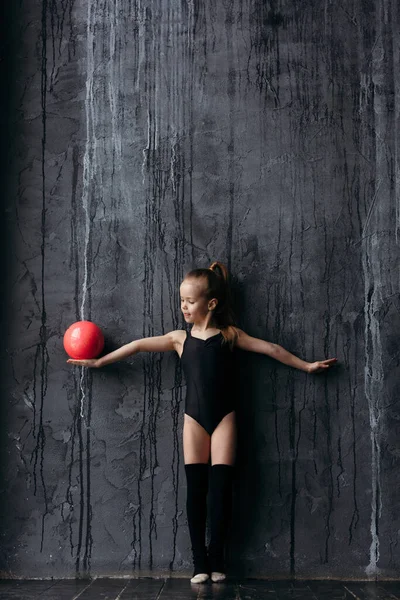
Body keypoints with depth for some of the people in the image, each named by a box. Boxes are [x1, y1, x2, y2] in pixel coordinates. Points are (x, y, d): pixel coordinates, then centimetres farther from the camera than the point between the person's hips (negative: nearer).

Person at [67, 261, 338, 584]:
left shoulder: (230, 335, 3)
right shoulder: (179, 339, 5)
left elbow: (271, 348, 8)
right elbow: (138, 345, 7)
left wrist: (307, 366, 11)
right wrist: (99, 362, 8)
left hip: (224, 417, -1)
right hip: (194, 418, 1)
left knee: (220, 486, -5)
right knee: (196, 487, -2)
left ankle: (217, 560, 1)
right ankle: (199, 562, 3)